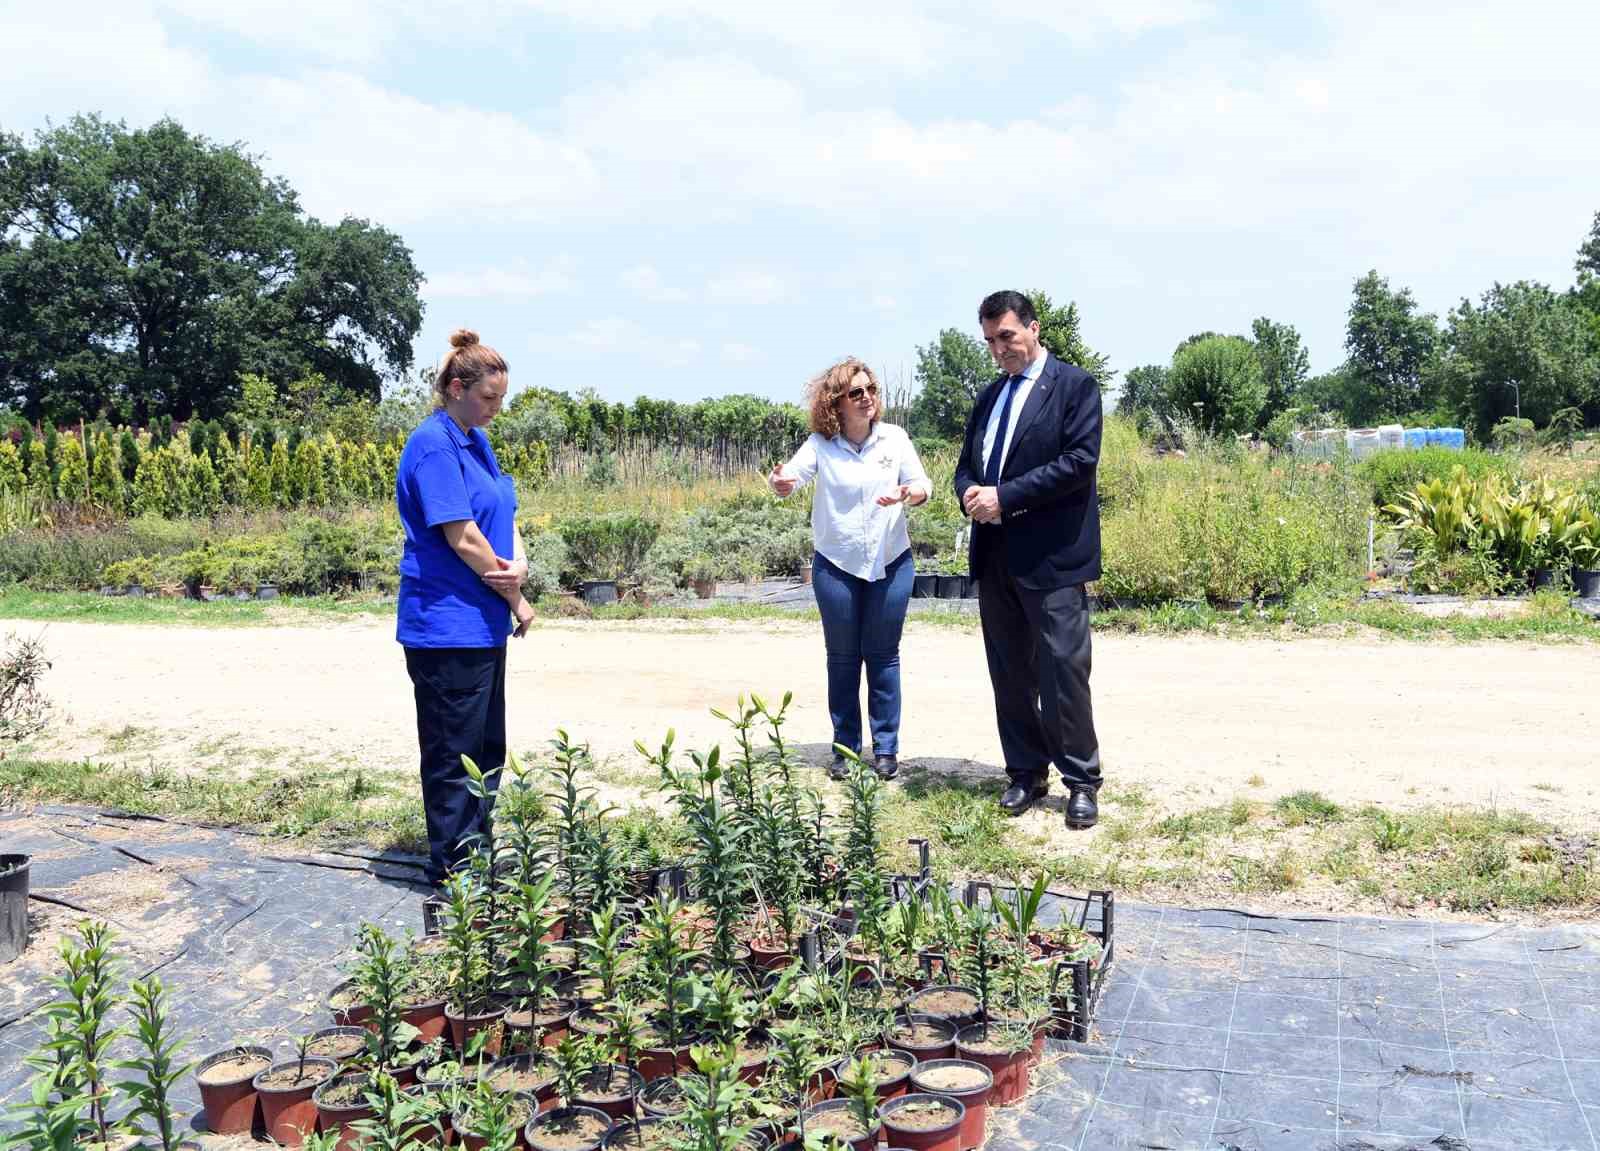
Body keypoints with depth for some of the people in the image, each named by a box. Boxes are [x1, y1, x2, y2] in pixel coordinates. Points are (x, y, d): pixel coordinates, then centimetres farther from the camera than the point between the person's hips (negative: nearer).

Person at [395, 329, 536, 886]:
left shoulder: (477, 441, 13)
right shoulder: (434, 447, -16)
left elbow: (505, 518, 11)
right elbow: (462, 537, -20)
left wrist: (518, 564, -11)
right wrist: (518, 601, -11)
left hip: (483, 625, 9)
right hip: (447, 626, -9)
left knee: (488, 746, 17)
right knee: (454, 752, 1)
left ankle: (479, 846, 29)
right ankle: (452, 864, 12)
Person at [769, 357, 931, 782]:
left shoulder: (895, 438, -4)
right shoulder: (821, 444, -7)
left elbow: (923, 485, -2)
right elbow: (792, 475, -21)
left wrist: (907, 494, -25)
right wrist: (781, 483, -46)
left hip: (891, 564, 0)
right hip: (836, 566, 0)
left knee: (883, 655, 7)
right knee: (842, 658, 8)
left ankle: (886, 747, 16)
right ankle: (845, 747, 19)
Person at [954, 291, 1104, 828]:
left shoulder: (1075, 385, -3)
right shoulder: (989, 396, 18)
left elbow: (1080, 460, -14)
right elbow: (966, 463, 20)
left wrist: (1005, 496, -17)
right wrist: (970, 493, -5)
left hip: (1051, 557, -6)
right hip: (995, 556, 6)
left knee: (1063, 671, -5)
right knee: (1010, 674, 10)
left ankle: (1081, 782, 6)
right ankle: (1026, 774, 20)